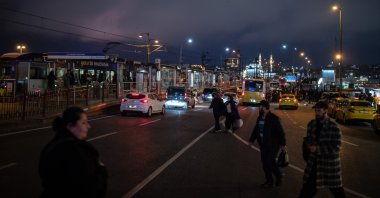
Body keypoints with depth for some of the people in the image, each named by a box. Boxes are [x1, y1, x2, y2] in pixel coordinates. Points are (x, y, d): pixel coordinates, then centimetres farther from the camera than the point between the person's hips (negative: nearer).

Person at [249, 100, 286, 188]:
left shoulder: (274, 118, -14)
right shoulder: (260, 118, 8)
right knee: (265, 163, 9)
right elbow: (256, 130, 18)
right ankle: (269, 181, 22)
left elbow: (280, 132, -14)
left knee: (270, 162, -8)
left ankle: (279, 176, 18)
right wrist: (252, 140, 16)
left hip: (273, 145, -7)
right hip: (263, 145, 7)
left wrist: (283, 144, -16)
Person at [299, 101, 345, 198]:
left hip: (329, 163, -5)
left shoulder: (333, 128, -16)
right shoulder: (312, 124, 4)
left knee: (336, 190, 10)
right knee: (307, 189, 12)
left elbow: (335, 148, -18)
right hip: (314, 162, 5)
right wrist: (310, 145, -9)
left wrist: (317, 148, -21)